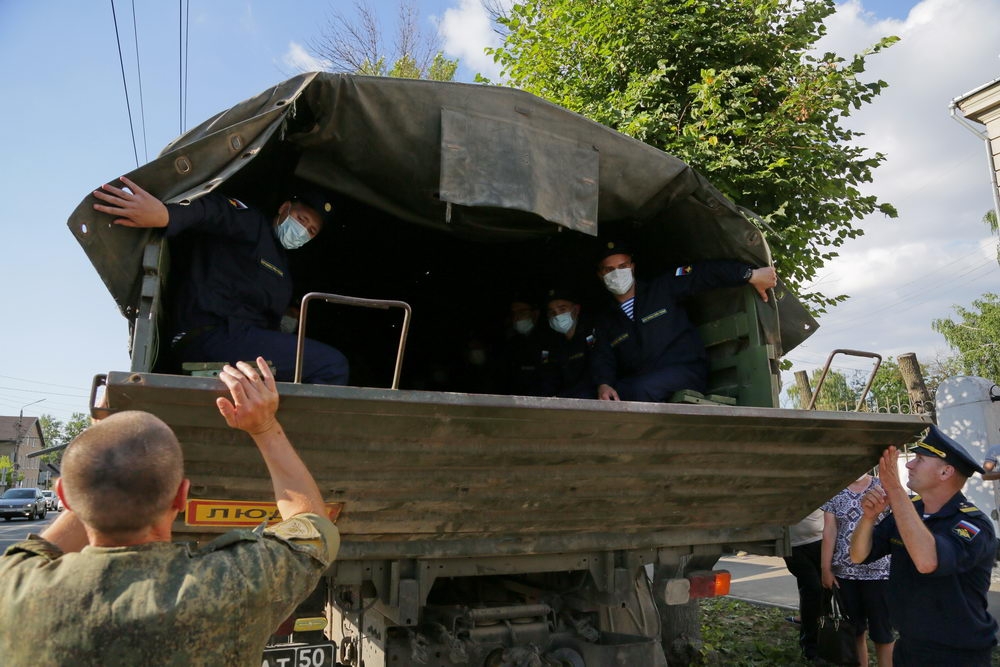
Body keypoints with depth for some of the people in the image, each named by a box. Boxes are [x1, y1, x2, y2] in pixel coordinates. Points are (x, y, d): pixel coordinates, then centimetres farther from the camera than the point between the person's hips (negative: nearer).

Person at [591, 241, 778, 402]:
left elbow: (703, 273, 3)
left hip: (687, 371, -3)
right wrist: (603, 385, -19)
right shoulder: (606, 323, 16)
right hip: (636, 382, 3)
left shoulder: (662, 289, 9)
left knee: (640, 390, -34)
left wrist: (751, 275, -7)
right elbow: (604, 360, 4)